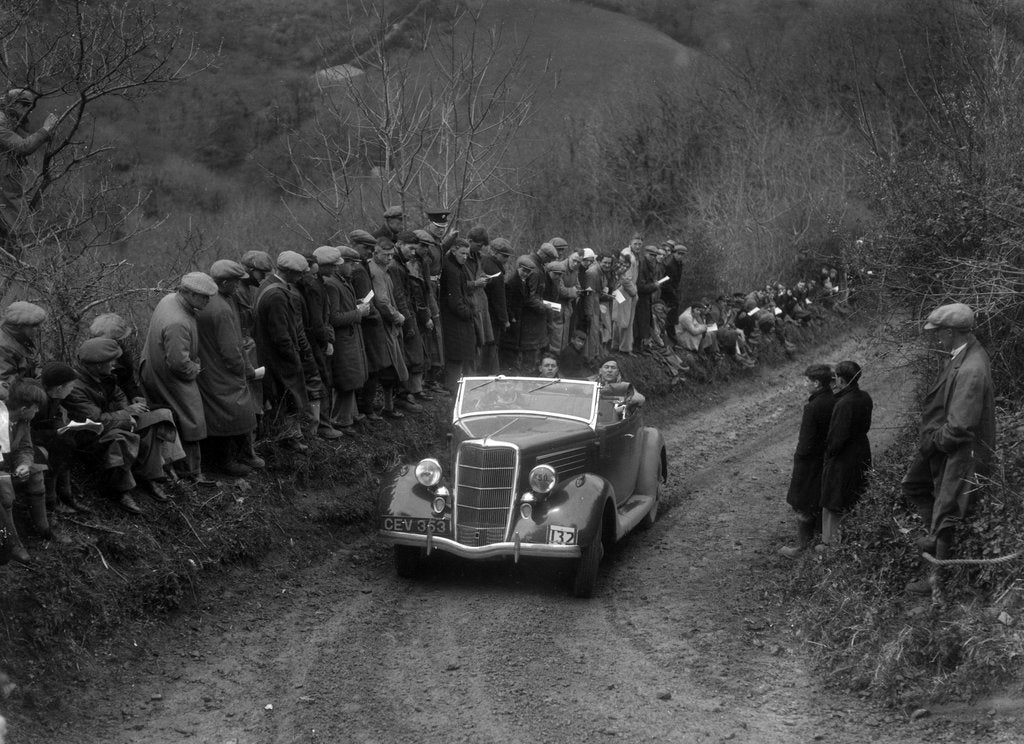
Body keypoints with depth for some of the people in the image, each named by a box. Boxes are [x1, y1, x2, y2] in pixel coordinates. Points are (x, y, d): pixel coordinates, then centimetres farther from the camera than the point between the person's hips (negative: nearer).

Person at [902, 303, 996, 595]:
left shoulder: (971, 371, -31)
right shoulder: (962, 355, 0)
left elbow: (959, 427, -31)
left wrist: (931, 442, -15)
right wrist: (929, 437, 6)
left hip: (961, 453, -10)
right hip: (942, 444, 10)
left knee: (945, 514, 4)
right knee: (912, 485, 25)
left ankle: (940, 576, 19)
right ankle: (936, 536, 38)